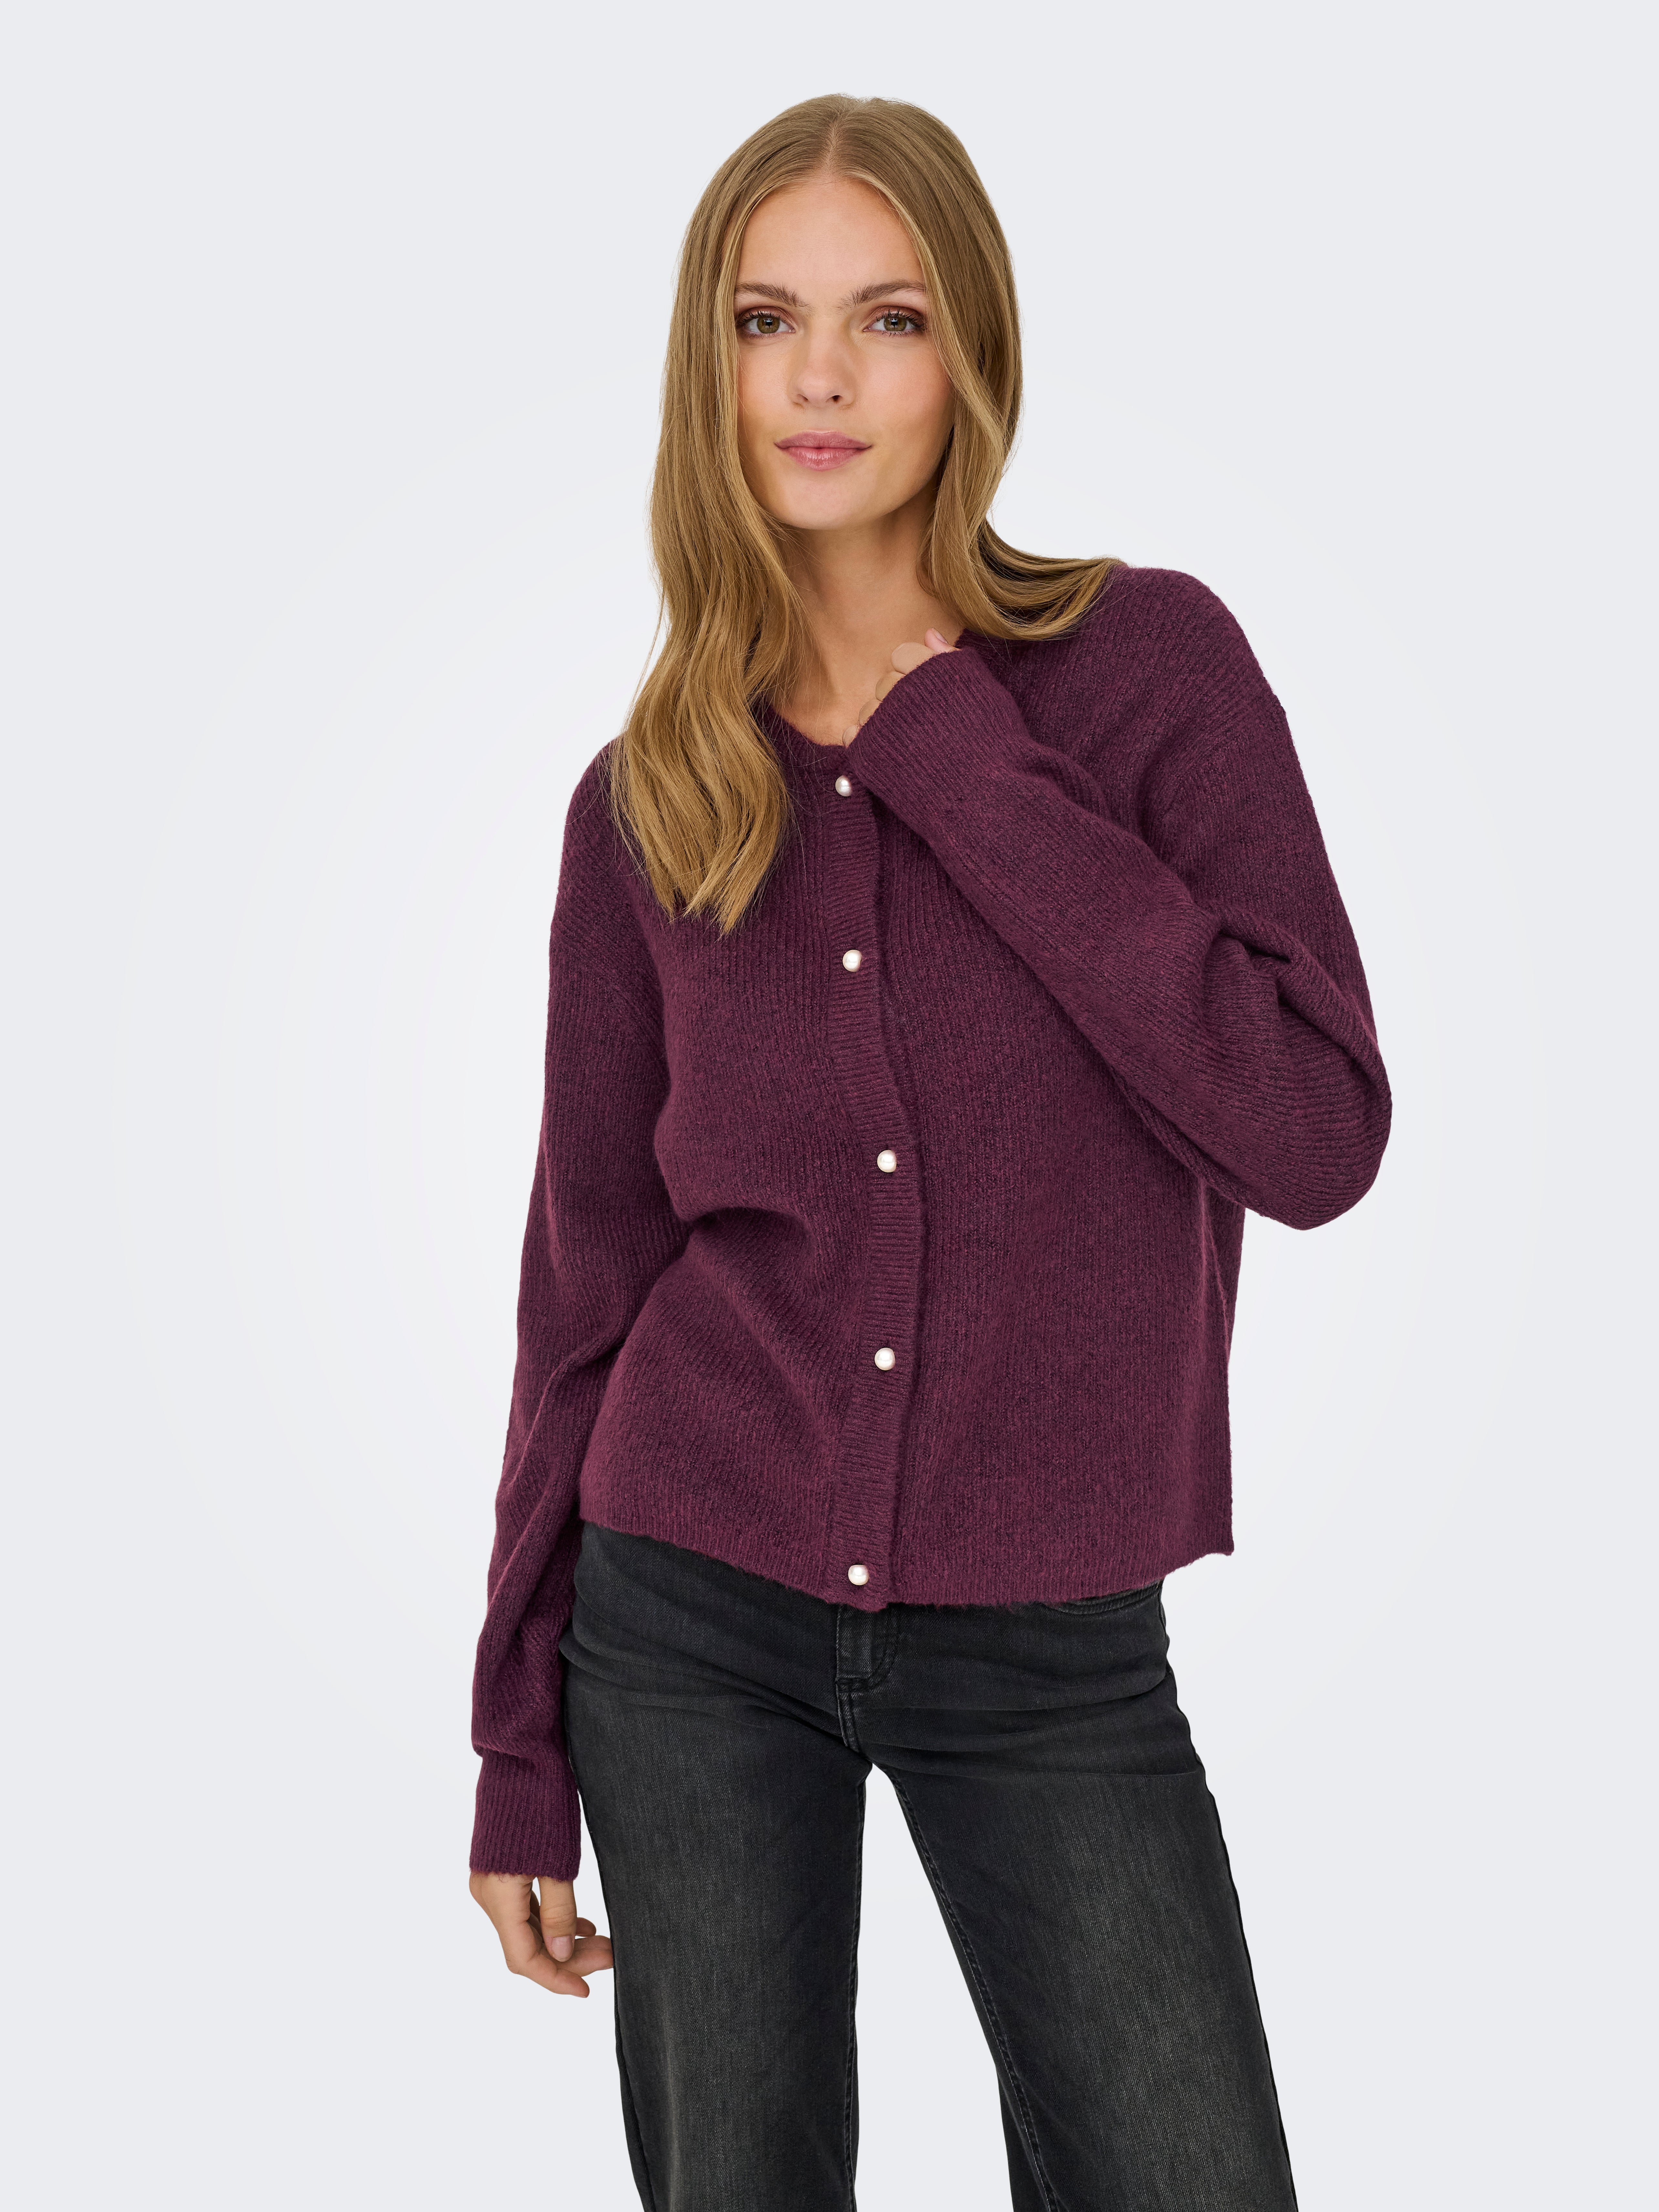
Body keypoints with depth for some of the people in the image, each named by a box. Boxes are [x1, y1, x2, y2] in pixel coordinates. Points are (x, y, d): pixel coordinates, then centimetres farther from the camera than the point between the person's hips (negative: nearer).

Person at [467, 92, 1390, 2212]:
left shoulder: (1154, 662, -5)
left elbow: (1317, 1133, -15)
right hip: (696, 1632, 2)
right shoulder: (645, 799, 2)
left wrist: (956, 759, -15)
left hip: (1054, 1653, -1)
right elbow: (586, 1271, 6)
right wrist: (520, 1749, 6)